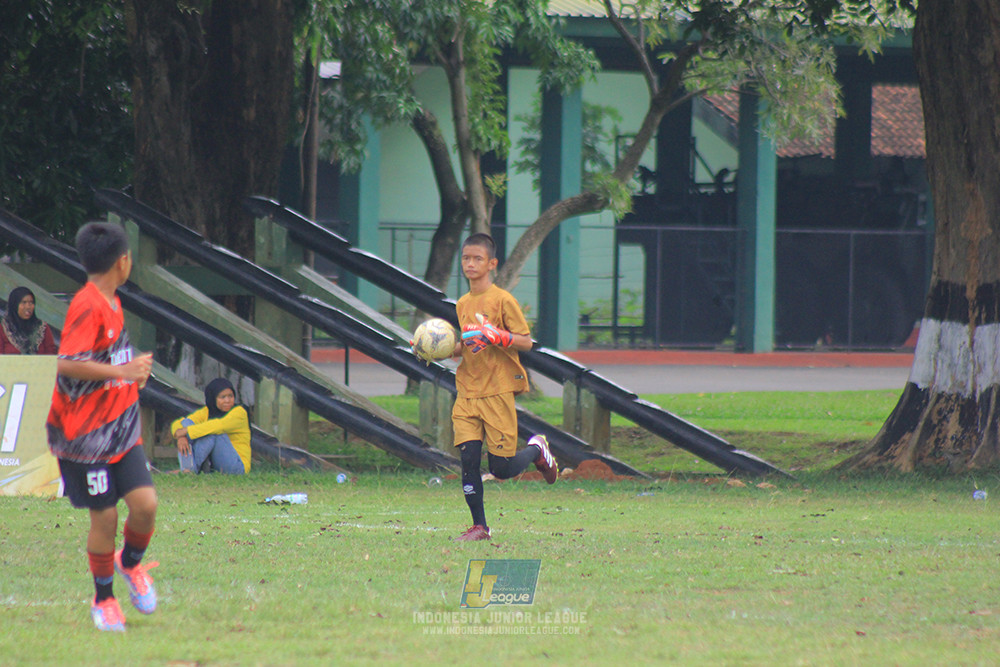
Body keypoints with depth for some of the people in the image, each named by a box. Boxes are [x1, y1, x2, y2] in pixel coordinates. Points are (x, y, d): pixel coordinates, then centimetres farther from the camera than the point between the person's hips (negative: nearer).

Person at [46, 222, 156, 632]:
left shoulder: (111, 303, 11)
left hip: (121, 429, 8)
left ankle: (131, 563, 25)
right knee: (104, 518, 0)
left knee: (145, 505, -5)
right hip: (86, 435, -8)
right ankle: (103, 599, 19)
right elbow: (67, 364, -30)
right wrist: (124, 371, -27)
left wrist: (133, 372, 14)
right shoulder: (87, 306, -19)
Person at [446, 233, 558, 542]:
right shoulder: (463, 304, 12)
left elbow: (526, 342, -8)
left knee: (502, 468, -4)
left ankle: (537, 450, 28)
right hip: (467, 391, 5)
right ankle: (479, 526, 2)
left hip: (498, 391, -5)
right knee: (468, 457, -7)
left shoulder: (503, 300, -7)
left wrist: (498, 337, -24)